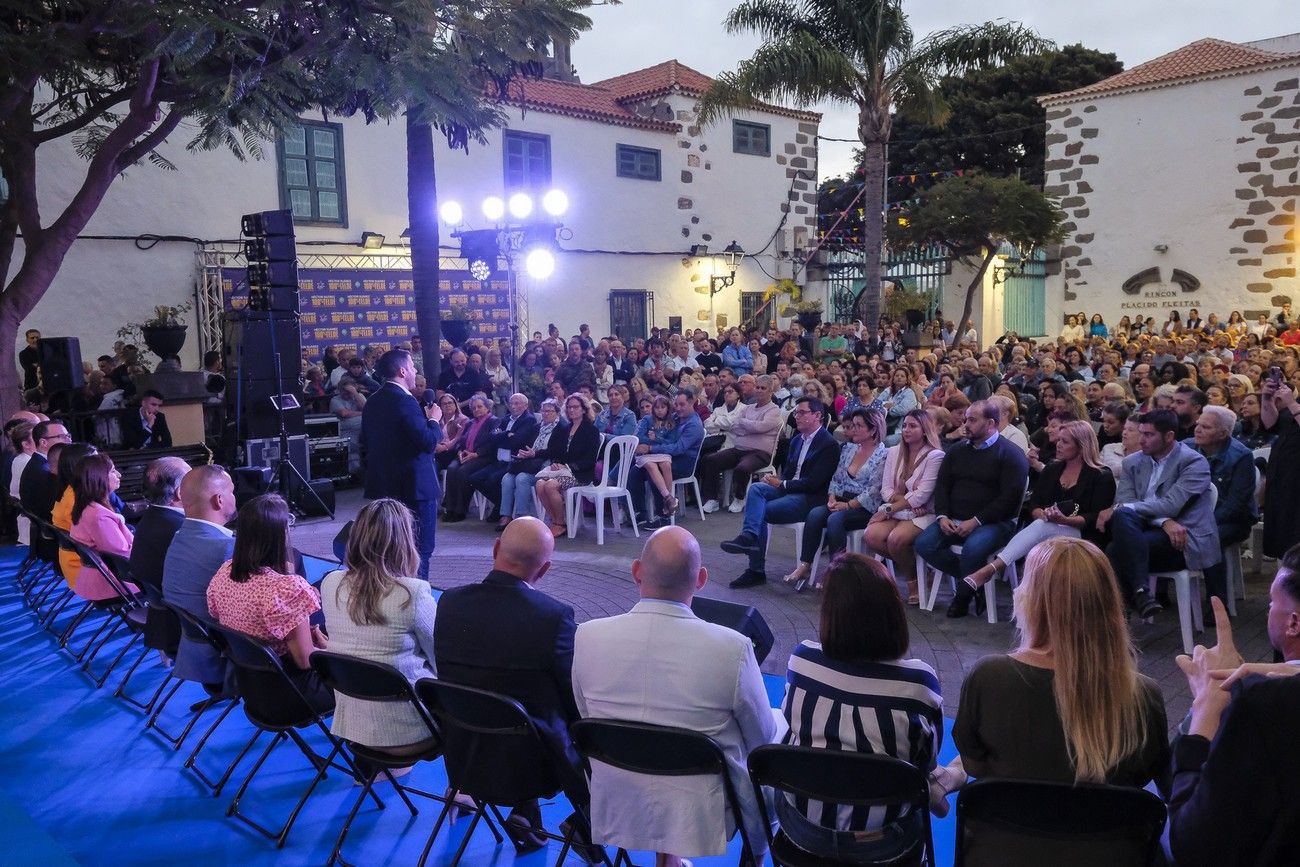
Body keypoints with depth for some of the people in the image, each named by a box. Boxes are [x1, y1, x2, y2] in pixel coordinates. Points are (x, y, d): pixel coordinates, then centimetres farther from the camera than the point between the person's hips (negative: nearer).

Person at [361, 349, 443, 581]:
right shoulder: (405, 401, -18)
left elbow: (365, 443, 16)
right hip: (415, 487, -9)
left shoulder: (372, 402, 9)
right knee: (420, 549, -1)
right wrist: (434, 419, -6)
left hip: (382, 486, 9)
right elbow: (428, 442, -23)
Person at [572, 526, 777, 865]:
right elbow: (761, 738, -9)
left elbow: (588, 718, 1)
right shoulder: (733, 648, -26)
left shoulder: (587, 636, -17)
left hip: (615, 812, 3)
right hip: (700, 816, -2)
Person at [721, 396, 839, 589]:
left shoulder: (829, 444, -8)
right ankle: (749, 536, -34)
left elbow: (814, 483, -16)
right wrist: (776, 479, -3)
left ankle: (756, 571, -24)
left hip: (809, 498, -7)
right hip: (788, 490, 7)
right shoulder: (797, 441, 19)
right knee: (756, 487, -21)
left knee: (760, 511, -23)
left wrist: (782, 484, -12)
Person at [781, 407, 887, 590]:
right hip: (842, 503, 6)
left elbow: (874, 490, -14)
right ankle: (804, 567, -23)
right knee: (814, 514, -22)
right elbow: (836, 479, 15)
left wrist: (848, 505, -16)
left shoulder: (883, 455, -6)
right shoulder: (849, 448, 15)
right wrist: (832, 499, -3)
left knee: (835, 519, -33)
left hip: (866, 508, -6)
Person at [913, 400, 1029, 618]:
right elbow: (942, 485, 14)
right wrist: (943, 516, -5)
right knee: (923, 544, -18)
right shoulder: (958, 450, 16)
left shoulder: (1010, 453, -3)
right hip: (954, 520, 6)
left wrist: (976, 521, -18)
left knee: (972, 549, -35)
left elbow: (1010, 497, -12)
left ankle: (963, 596, -5)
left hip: (994, 522, -6)